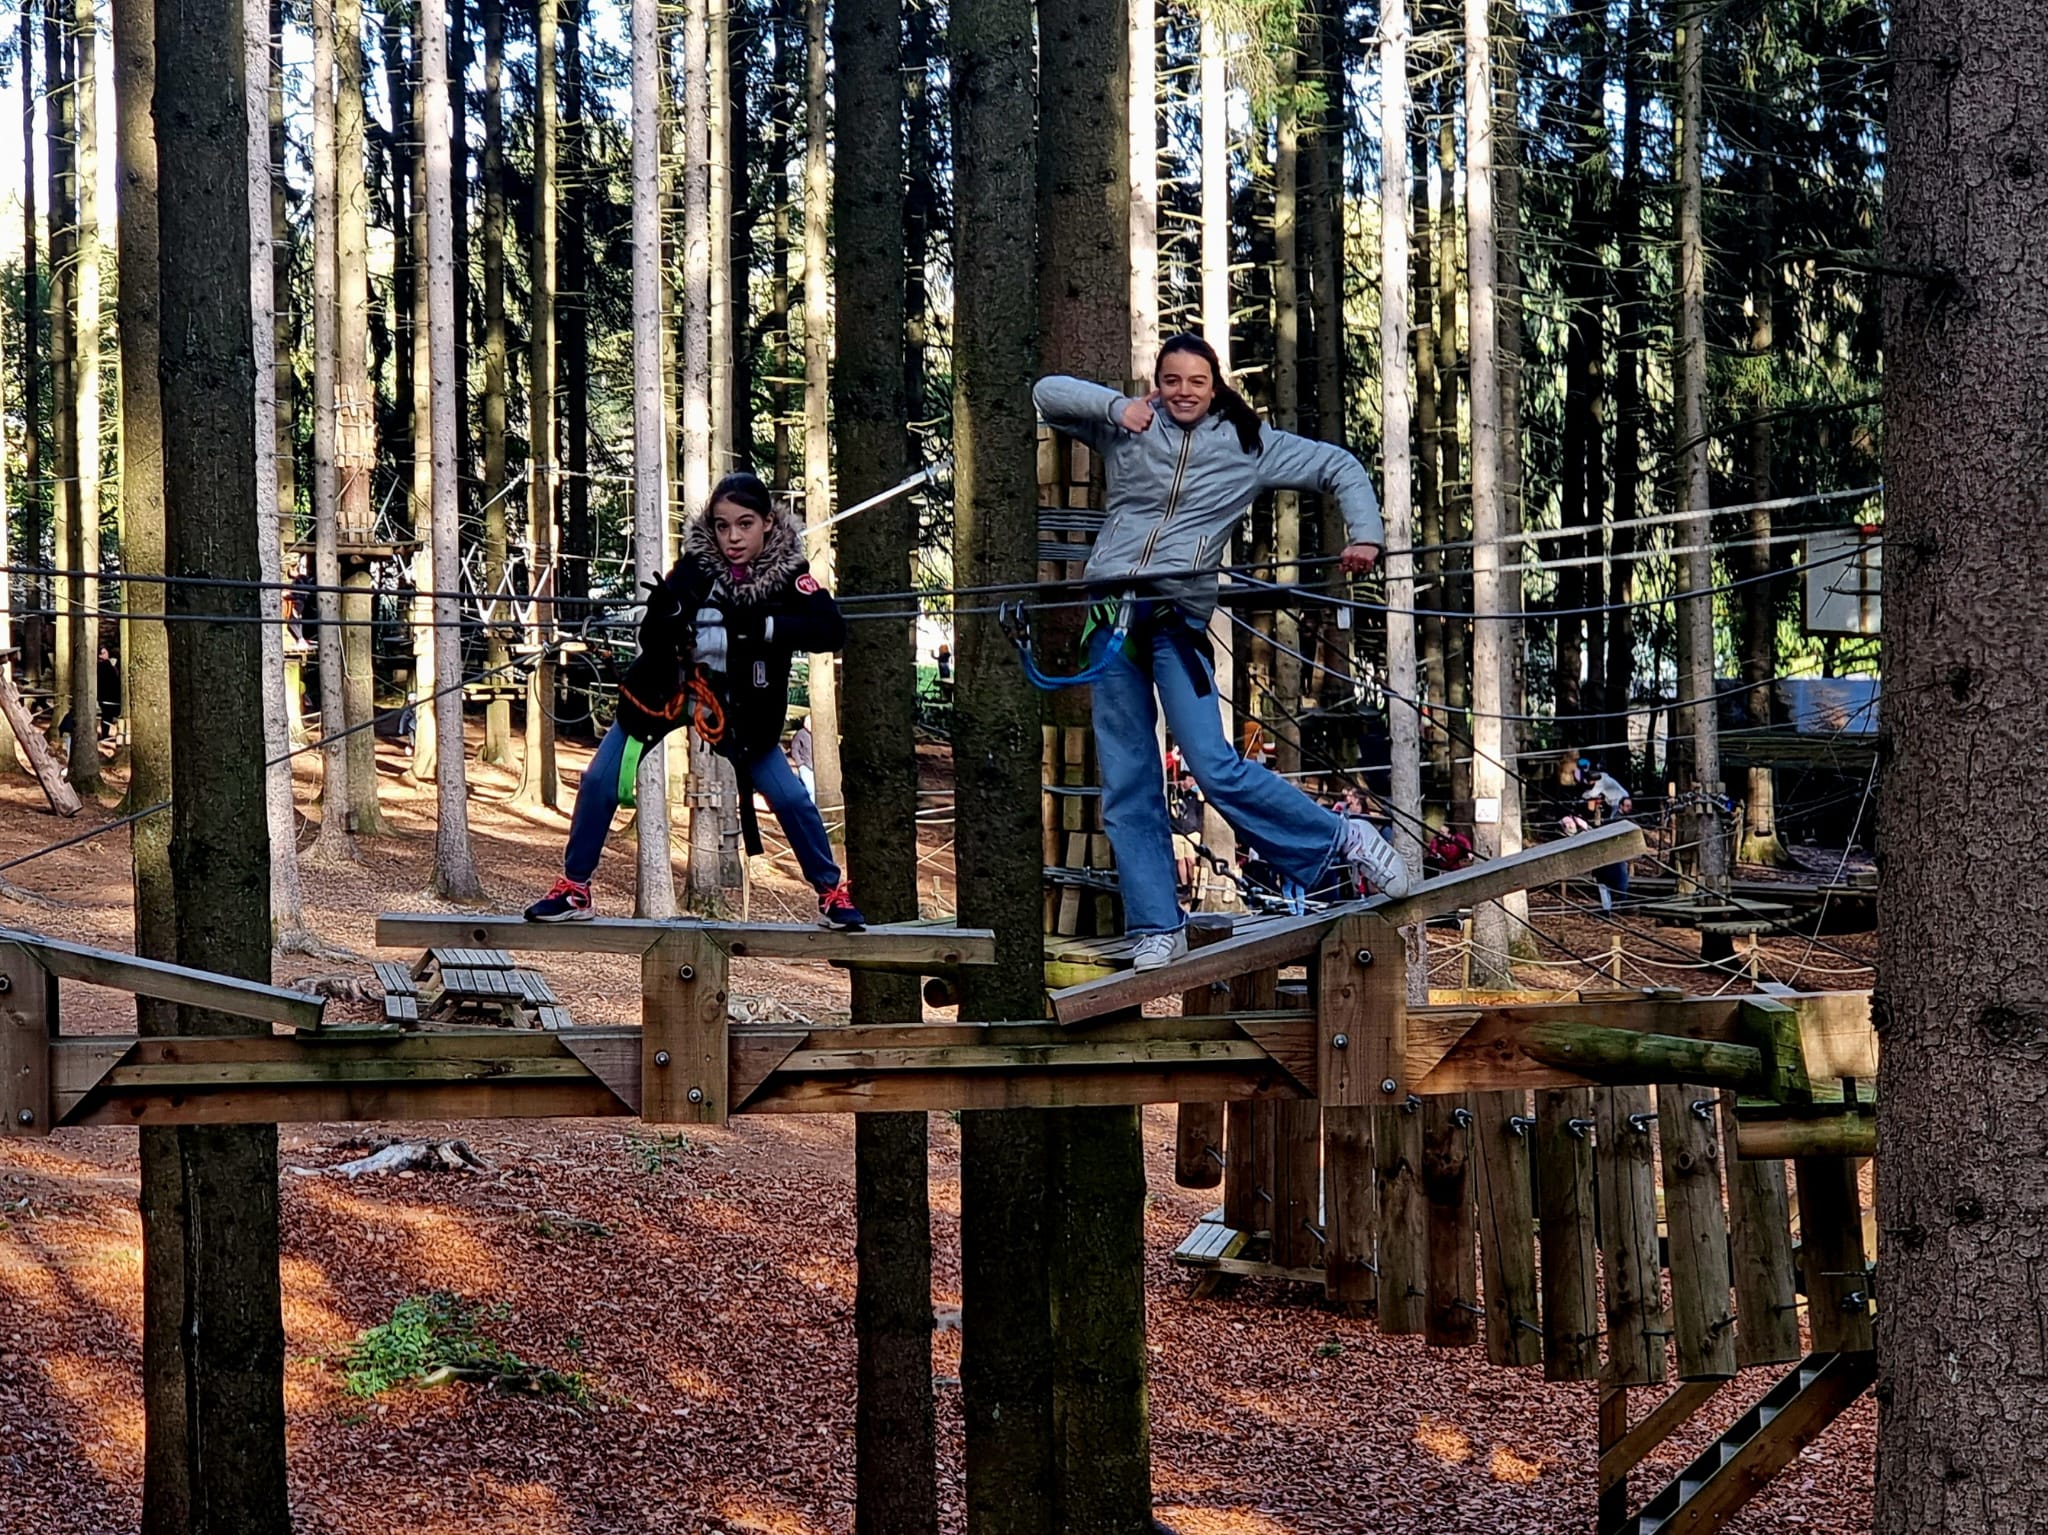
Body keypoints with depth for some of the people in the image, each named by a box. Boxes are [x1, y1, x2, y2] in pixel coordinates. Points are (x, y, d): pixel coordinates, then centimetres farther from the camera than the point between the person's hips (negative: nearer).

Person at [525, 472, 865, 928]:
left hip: (740, 709, 0)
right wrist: (662, 616, -38)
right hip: (667, 689, 1)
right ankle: (574, 888, 10)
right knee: (599, 782, -5)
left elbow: (832, 630, -29)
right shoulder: (695, 565, -17)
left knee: (790, 797, -6)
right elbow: (650, 640, -16)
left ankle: (832, 892, 13)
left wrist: (763, 628, -39)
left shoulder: (786, 571, -17)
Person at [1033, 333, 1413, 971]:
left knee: (1214, 766, -15)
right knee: (1125, 787, 1)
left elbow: (1339, 467, 14)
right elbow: (1048, 392, 9)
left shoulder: (1247, 443, 9)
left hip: (1178, 617, -3)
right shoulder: (1127, 428, 12)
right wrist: (1115, 404, -5)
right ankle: (1159, 928, 6)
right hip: (1112, 617, 3)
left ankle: (1344, 839, -1)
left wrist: (1364, 534, 0)